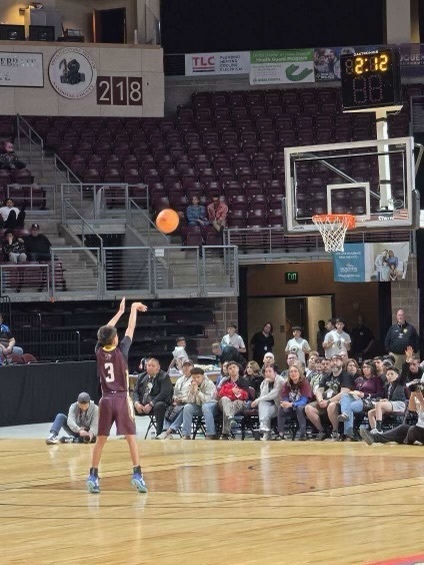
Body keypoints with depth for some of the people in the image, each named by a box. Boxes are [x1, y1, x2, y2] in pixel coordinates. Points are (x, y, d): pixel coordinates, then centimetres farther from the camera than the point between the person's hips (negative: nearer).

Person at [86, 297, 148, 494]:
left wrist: (120, 312, 25)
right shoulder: (121, 350, -7)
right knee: (131, 437, -2)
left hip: (106, 399, 3)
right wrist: (133, 309, 19)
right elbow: (131, 329, 4)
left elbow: (105, 331, 16)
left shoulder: (99, 351, 1)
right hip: (121, 398, -3)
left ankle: (93, 476, 7)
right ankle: (137, 474, -10)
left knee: (101, 439, 9)